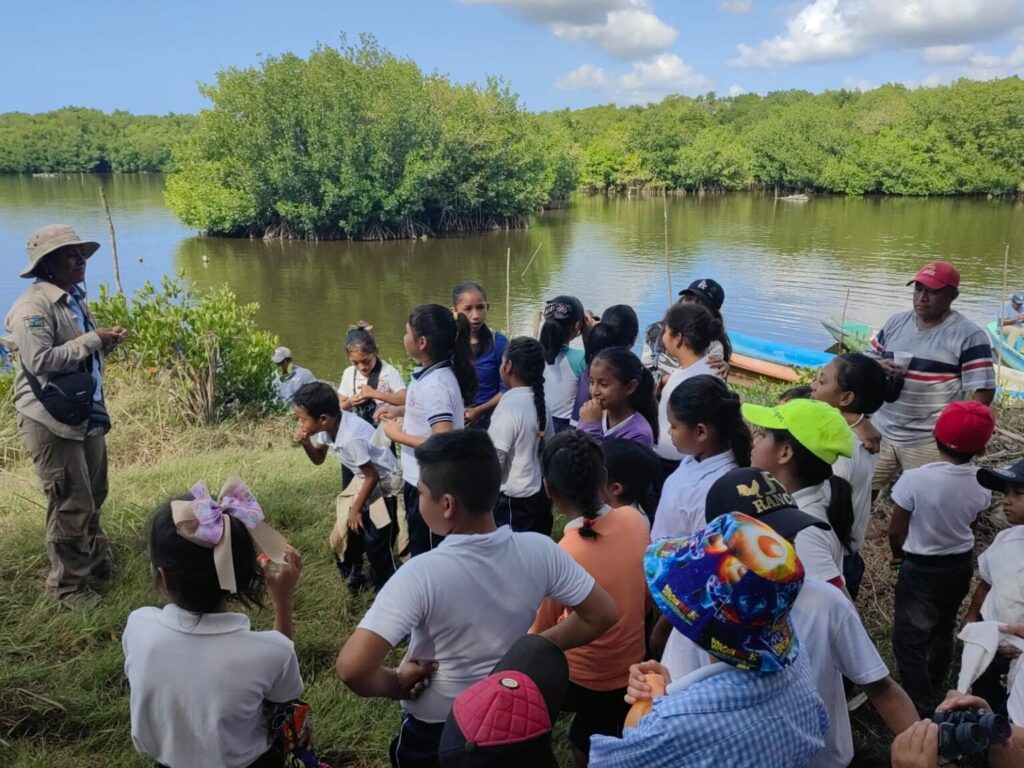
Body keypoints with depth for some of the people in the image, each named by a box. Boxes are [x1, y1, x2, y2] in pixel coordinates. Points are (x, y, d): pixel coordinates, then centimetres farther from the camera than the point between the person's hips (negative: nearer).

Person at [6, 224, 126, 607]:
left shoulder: (74, 300, 11)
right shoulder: (33, 305, -17)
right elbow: (39, 361, -26)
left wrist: (106, 343, 1)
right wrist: (93, 340, -21)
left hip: (87, 414, 9)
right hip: (52, 419, -9)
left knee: (93, 497, 19)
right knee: (70, 504, -1)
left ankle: (97, 562, 36)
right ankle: (67, 583, 15)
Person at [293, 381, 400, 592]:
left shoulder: (351, 437, -36)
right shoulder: (327, 427, -12)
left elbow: (372, 476, -25)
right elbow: (319, 458, 6)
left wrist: (356, 509, -13)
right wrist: (305, 443, -16)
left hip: (383, 483, -8)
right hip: (363, 479, 8)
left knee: (376, 542, -4)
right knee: (347, 534, 12)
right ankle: (353, 576, 34)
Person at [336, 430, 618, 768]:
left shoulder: (421, 574, -32)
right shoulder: (539, 550, -20)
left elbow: (352, 668, -37)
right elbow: (603, 615, -9)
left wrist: (397, 684, -17)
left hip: (434, 733, -3)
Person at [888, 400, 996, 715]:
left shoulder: (915, 479, -28)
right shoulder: (982, 483, -13)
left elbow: (896, 529, -16)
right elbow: (968, 523, 4)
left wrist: (899, 555, 5)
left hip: (921, 570, -6)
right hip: (961, 566, 6)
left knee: (909, 641, 7)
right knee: (943, 630, 26)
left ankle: (920, 711, 9)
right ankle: (932, 693, 45)